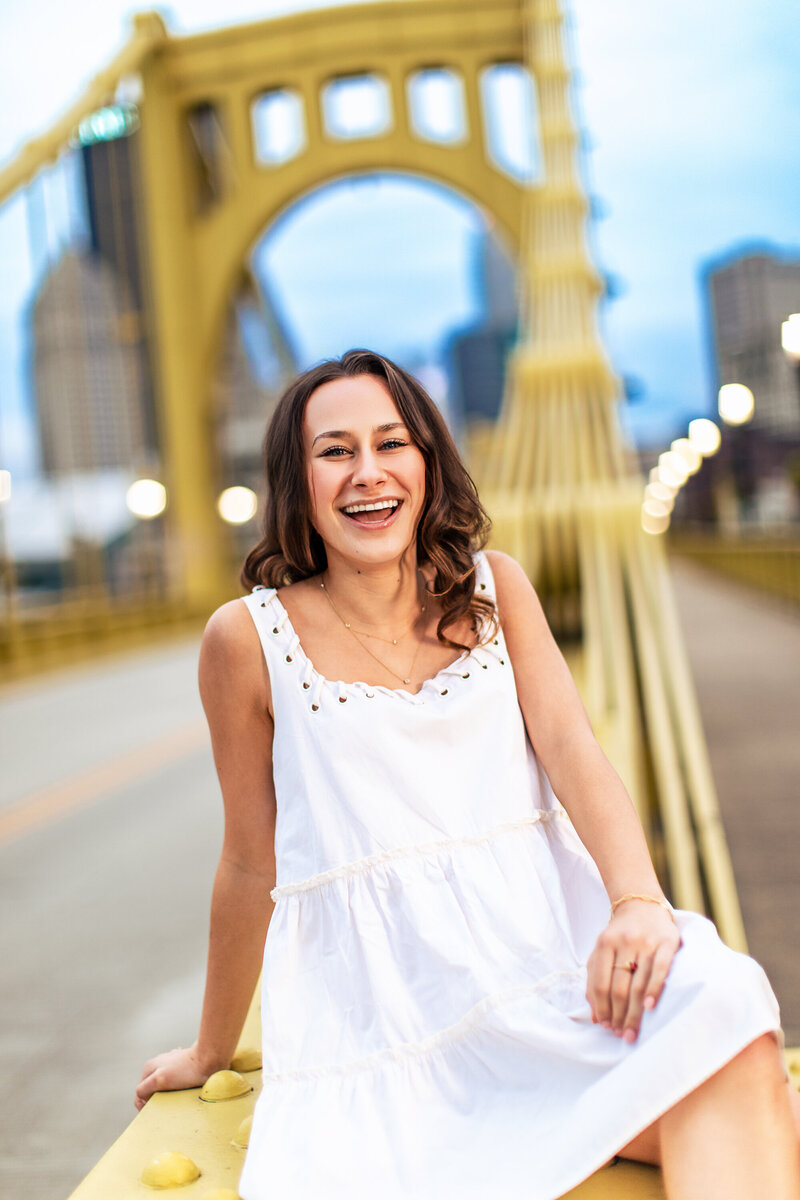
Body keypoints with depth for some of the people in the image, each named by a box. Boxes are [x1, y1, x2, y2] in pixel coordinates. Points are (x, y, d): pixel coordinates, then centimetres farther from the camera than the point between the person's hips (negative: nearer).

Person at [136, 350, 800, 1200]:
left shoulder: (495, 588, 8)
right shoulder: (250, 637, -2)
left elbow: (573, 753, -3)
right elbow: (250, 864, 7)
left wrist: (639, 901, -23)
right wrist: (212, 1051, 18)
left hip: (540, 935, 2)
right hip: (382, 995, -2)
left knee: (720, 1008, -27)